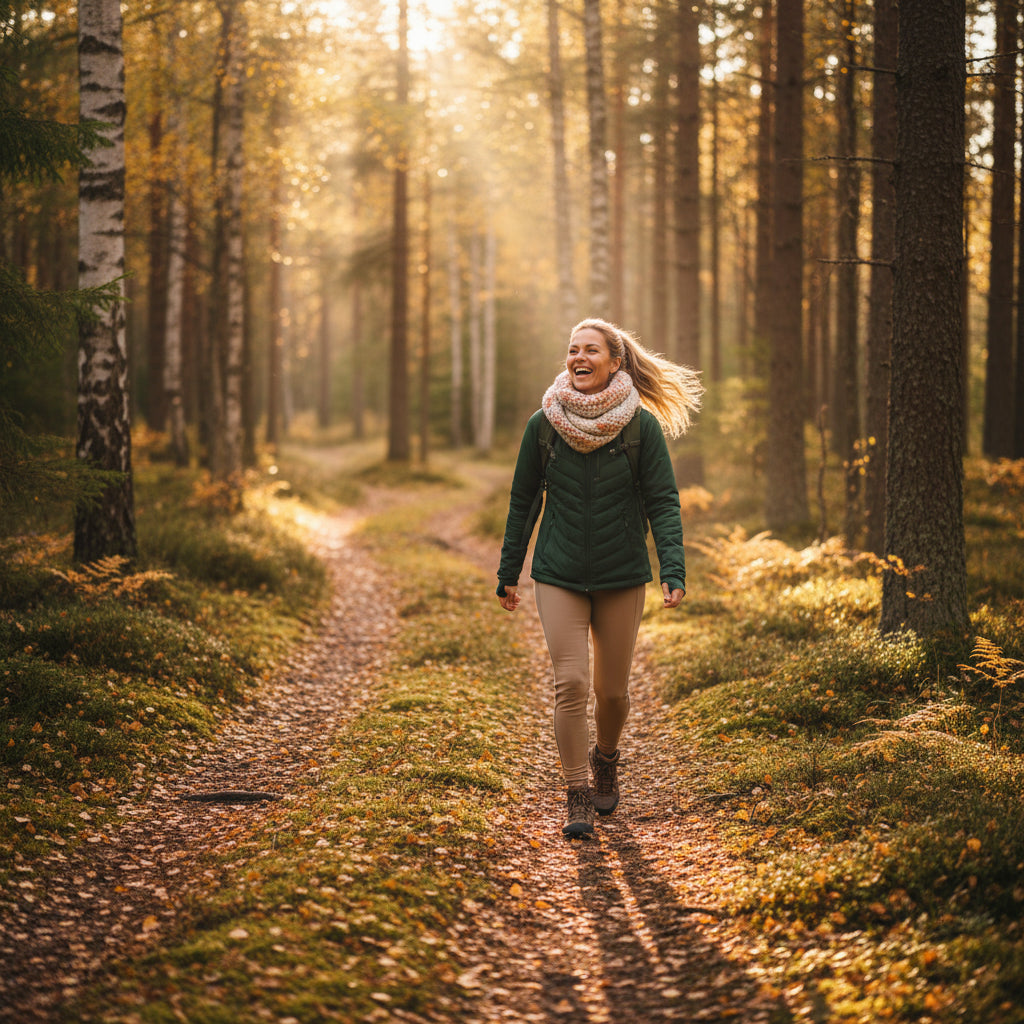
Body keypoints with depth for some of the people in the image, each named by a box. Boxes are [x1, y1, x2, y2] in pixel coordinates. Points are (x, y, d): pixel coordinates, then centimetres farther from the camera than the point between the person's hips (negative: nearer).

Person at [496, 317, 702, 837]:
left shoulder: (641, 424, -6)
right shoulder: (543, 424, -1)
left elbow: (663, 502, -5)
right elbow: (522, 501, 8)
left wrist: (674, 570, -16)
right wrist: (508, 573, 9)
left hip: (622, 577, 0)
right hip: (559, 576, 0)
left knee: (613, 691, 7)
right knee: (570, 683, -11)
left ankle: (606, 758, 38)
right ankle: (578, 794, 2)